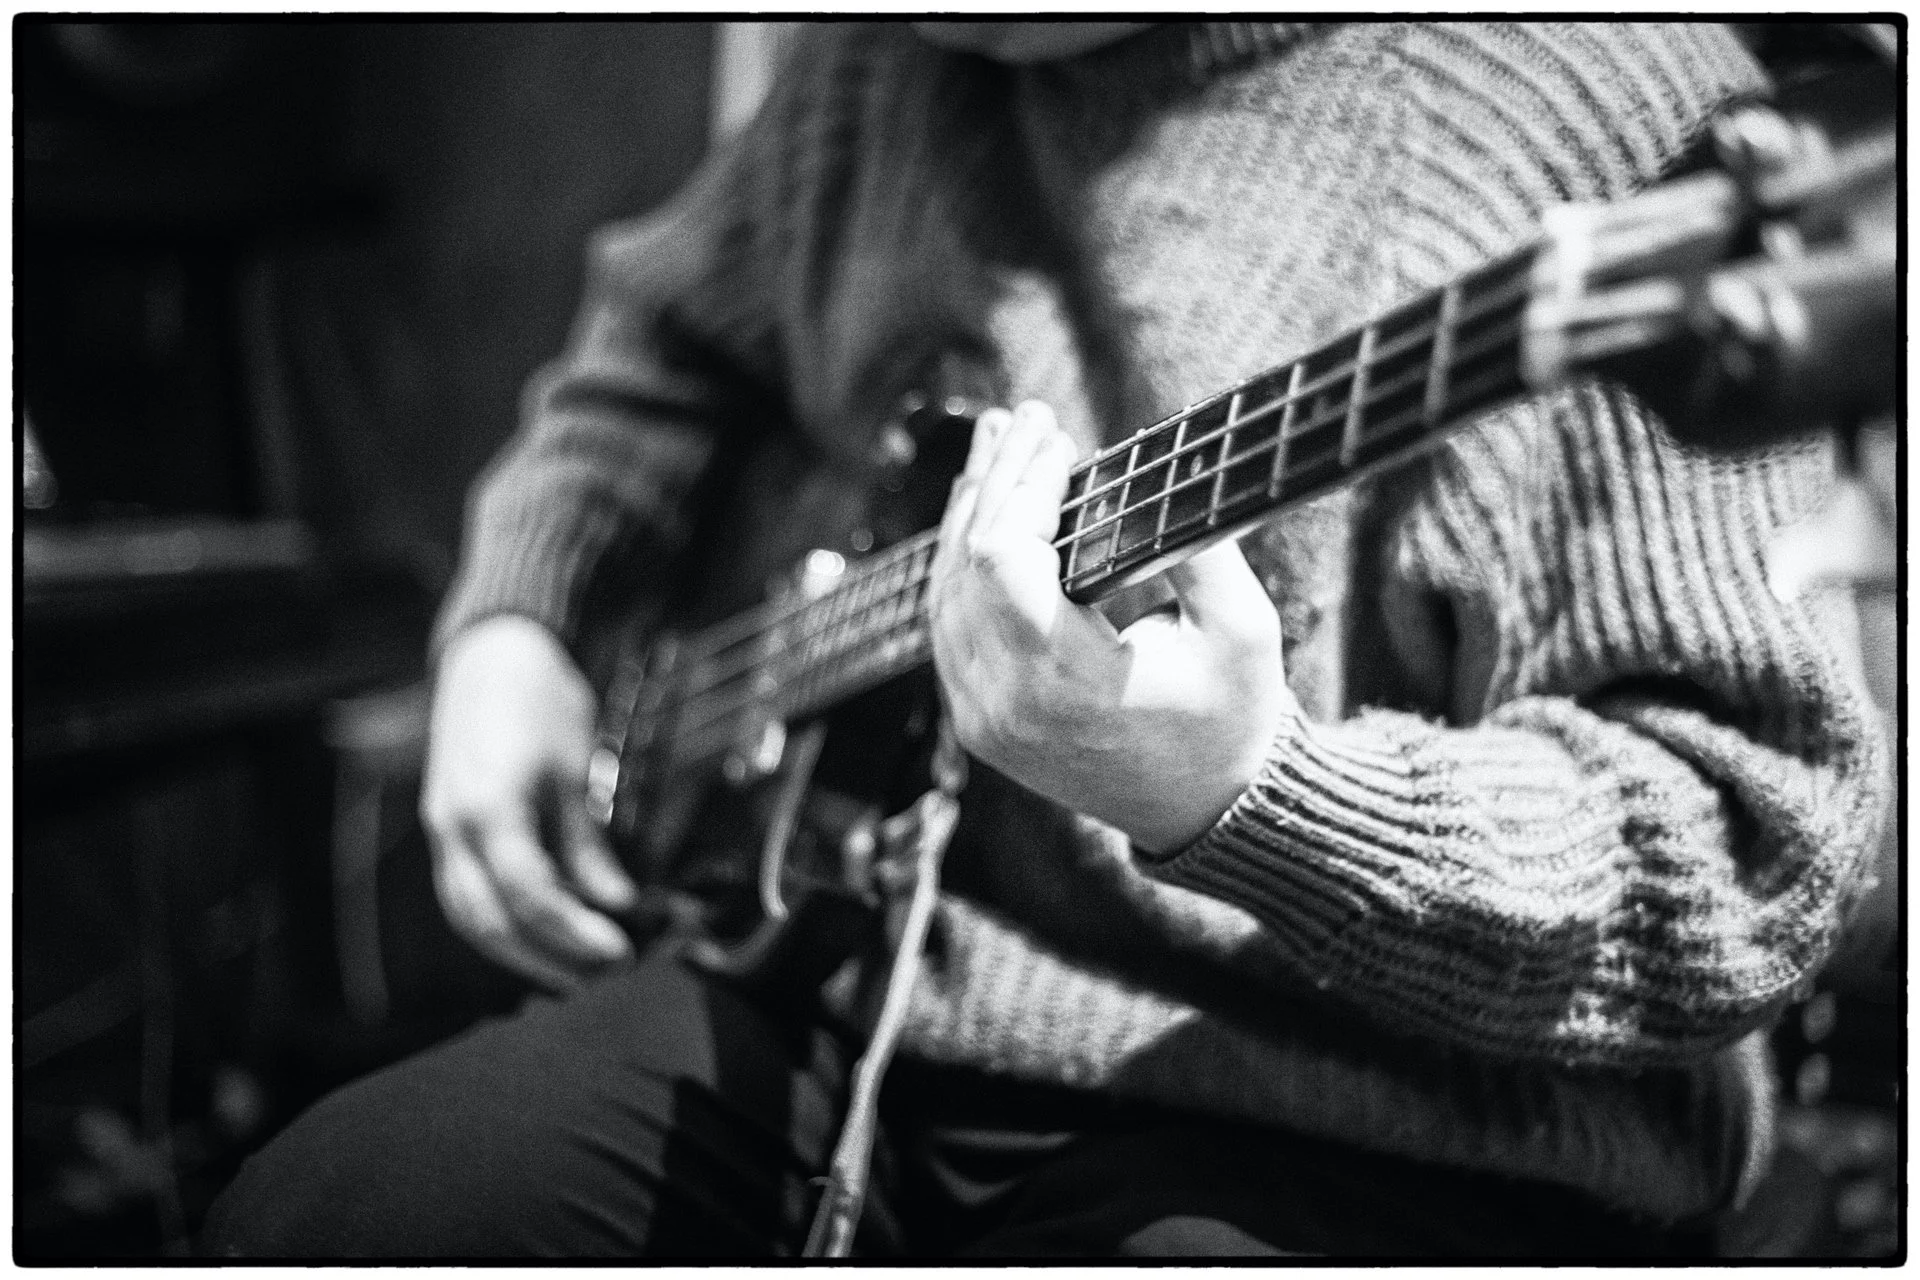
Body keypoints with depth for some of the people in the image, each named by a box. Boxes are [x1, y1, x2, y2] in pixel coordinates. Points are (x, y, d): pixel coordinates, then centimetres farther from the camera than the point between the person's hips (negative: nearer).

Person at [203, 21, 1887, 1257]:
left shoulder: (1607, 102, -14)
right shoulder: (883, 77, 7)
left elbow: (1766, 840, -19)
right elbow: (665, 333, 28)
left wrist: (1242, 797, -34)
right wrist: (511, 625, 10)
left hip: (1361, 1149, -6)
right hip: (853, 993, 7)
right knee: (312, 1216, -2)